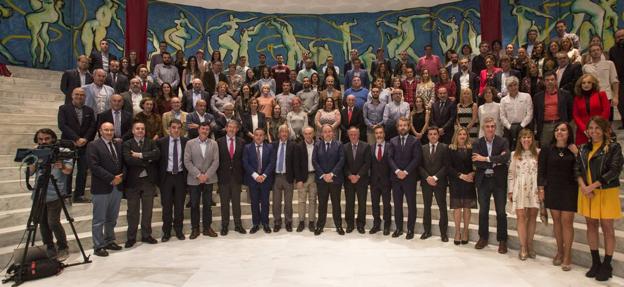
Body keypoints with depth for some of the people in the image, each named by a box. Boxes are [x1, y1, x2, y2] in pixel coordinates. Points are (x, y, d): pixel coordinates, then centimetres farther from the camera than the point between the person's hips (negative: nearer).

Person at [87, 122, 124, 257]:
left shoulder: (118, 145, 14)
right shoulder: (93, 145, -6)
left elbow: (123, 163, 14)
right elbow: (94, 166, -15)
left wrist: (121, 176, -5)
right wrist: (111, 178, -16)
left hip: (117, 186, 6)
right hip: (101, 188, -6)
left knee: (112, 218, 13)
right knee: (99, 219, 2)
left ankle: (109, 241, 25)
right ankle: (98, 246, 10)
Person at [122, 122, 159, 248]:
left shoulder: (151, 142, 7)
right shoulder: (127, 144, 0)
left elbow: (157, 154, -12)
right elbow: (128, 160, -17)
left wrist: (141, 155, -17)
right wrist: (147, 160, -14)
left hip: (149, 181, 2)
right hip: (133, 181, -2)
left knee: (147, 210, 11)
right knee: (133, 211, 7)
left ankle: (146, 235, 24)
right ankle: (131, 237, 18)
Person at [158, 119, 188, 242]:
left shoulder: (186, 142, 0)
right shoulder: (161, 142, -2)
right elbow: (158, 159, 1)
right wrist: (159, 177, -3)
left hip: (180, 176, 1)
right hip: (166, 176, 0)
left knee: (179, 205, 8)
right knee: (166, 206, 6)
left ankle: (179, 230, 22)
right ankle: (166, 232, 18)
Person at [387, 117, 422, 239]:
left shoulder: (415, 141, 0)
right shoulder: (393, 141, 10)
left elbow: (416, 159, -8)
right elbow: (390, 158, 2)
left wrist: (406, 172, -15)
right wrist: (397, 171, -13)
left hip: (410, 177, -3)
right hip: (396, 177, 3)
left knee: (411, 204, 4)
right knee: (397, 204, 8)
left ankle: (410, 229, 13)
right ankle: (398, 228, 18)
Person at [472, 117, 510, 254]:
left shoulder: (502, 142, -2)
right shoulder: (477, 143, 1)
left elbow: (506, 158, -19)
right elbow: (476, 162, -11)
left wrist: (486, 159, -20)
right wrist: (495, 162, -17)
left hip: (499, 180, -2)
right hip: (483, 181, 2)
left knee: (501, 212, 3)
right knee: (483, 211, 10)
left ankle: (502, 240, 15)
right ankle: (483, 238, 25)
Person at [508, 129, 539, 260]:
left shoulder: (538, 153, 5)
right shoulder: (514, 154, 8)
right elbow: (511, 174, 8)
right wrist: (510, 190, 4)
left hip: (534, 189, 0)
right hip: (520, 189, 0)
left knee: (532, 216, 4)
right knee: (521, 217, -2)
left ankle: (529, 245, 16)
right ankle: (523, 247, 4)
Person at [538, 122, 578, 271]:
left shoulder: (574, 150, 0)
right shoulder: (547, 149, 2)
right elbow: (541, 170, 2)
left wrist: (576, 154, -14)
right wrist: (541, 188, -3)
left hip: (569, 190, -1)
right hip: (552, 190, 1)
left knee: (567, 221, -1)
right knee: (556, 221, 9)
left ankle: (567, 255, 8)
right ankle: (559, 251, 23)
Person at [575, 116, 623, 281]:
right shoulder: (583, 148, 10)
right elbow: (578, 169, 6)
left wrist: (593, 186, -17)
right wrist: (583, 186, -11)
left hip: (606, 192, -4)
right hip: (586, 192, 4)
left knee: (607, 226, 0)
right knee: (591, 225, 9)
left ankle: (607, 265, 11)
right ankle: (595, 262, 21)